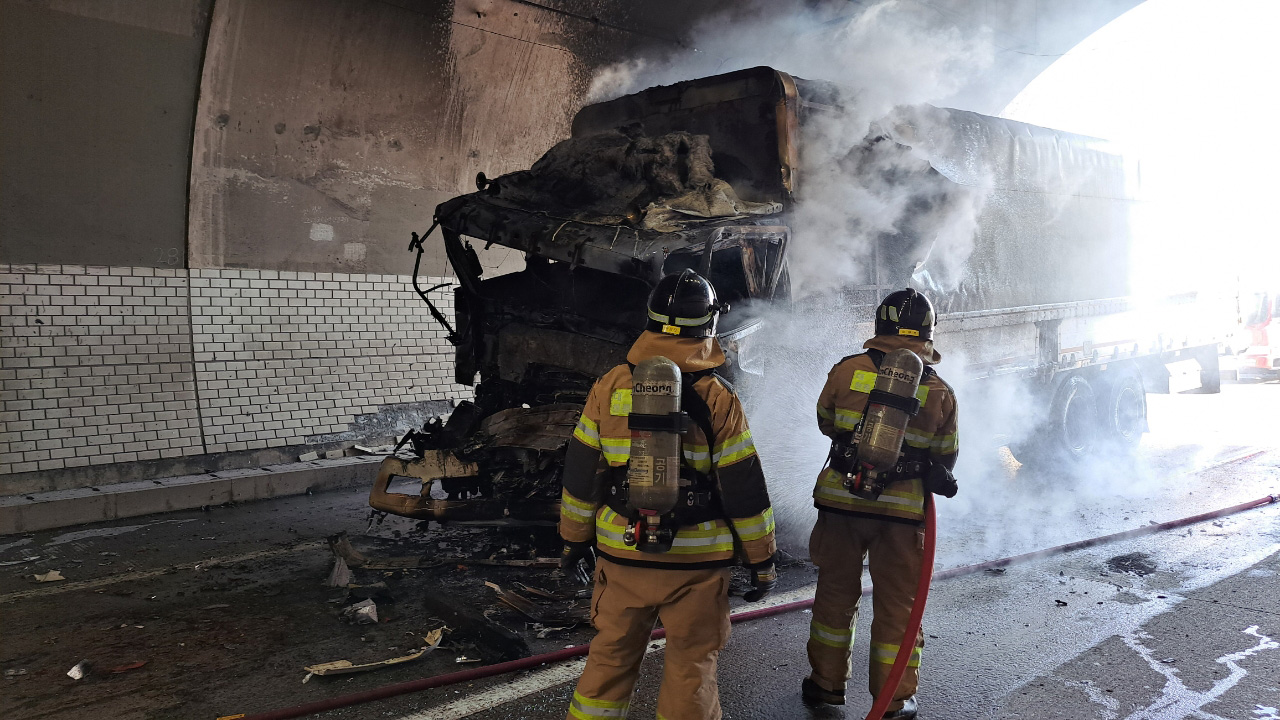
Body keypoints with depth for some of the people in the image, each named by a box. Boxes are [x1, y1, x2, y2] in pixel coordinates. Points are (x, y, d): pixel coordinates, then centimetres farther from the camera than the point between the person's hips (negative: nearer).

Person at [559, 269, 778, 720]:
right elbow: (744, 489, -7)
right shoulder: (717, 399, -11)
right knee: (691, 666, 12)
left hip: (622, 552, 3)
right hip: (696, 561, -2)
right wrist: (762, 558, 4)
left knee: (611, 657, 18)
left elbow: (581, 473, 3)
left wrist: (575, 537, 16)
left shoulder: (610, 386, -3)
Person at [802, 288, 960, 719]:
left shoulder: (847, 370, -4)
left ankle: (827, 684, 30)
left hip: (840, 501, 0)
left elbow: (825, 423, 11)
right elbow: (945, 460, 7)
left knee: (835, 594, 17)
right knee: (897, 605, 13)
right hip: (903, 510, 0)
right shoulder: (940, 391, -1)